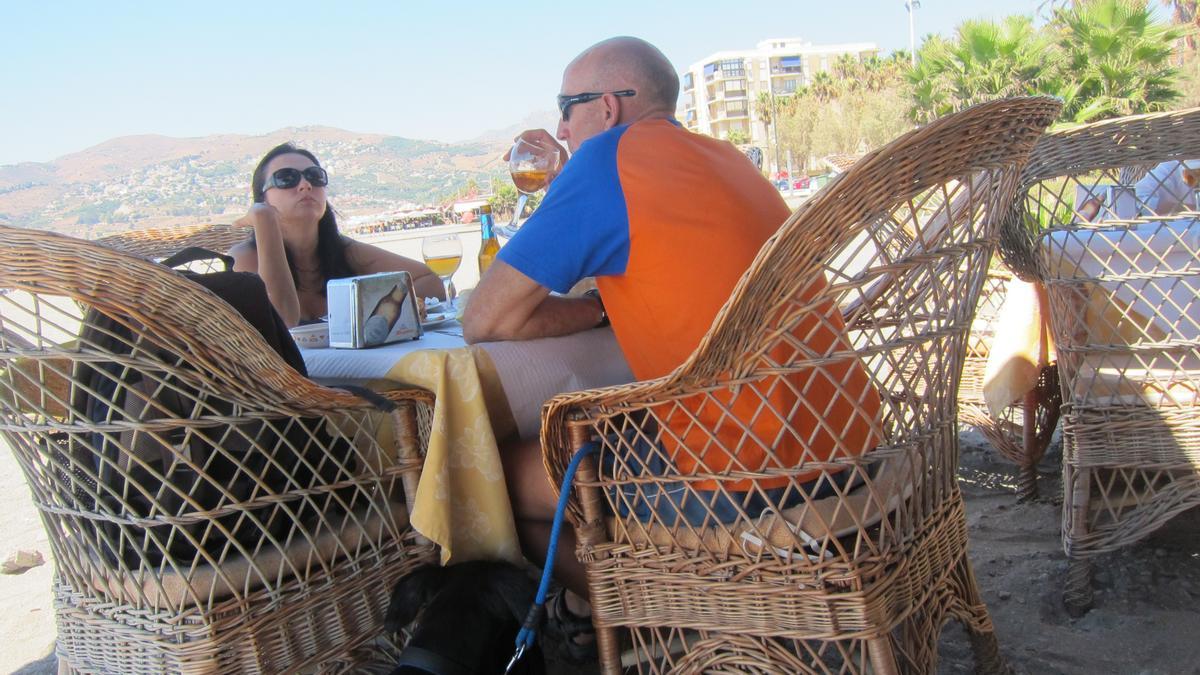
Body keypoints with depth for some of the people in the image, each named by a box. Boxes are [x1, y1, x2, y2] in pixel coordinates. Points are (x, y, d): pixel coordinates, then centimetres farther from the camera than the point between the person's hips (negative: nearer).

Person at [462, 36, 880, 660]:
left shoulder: (608, 158, -9)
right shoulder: (723, 156, 14)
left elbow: (482, 323, -8)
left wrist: (595, 307, 5)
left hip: (751, 476, -9)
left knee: (492, 475, 7)